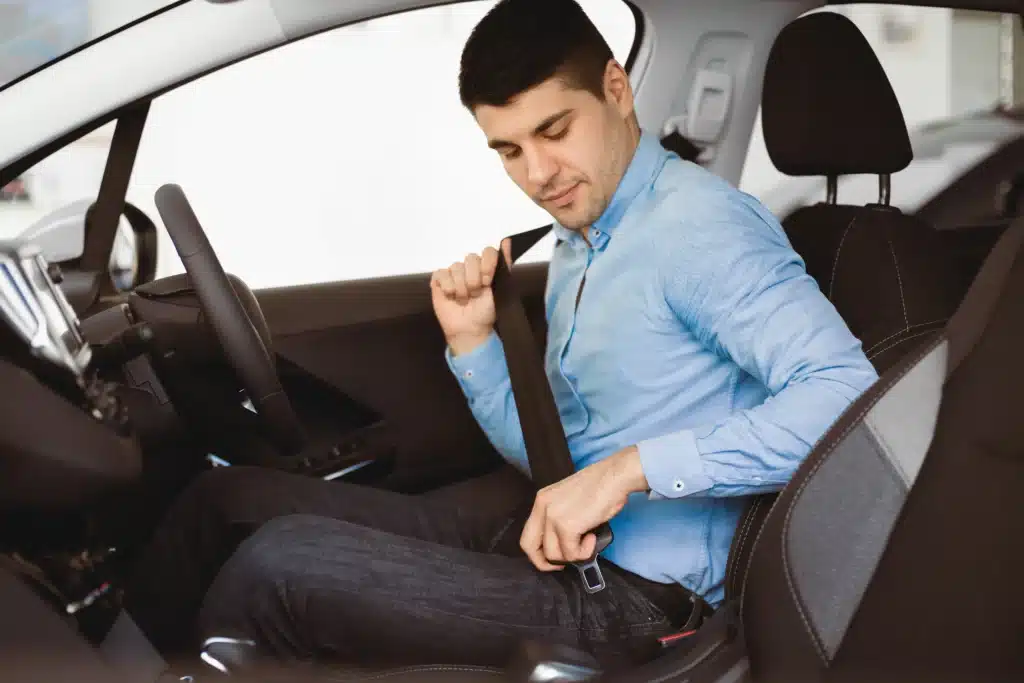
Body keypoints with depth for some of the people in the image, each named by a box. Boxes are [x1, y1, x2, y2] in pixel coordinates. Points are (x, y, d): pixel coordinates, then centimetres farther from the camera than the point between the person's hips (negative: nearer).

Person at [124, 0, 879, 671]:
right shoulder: (580, 240, 13)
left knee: (278, 562, -21)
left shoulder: (700, 225, -16)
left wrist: (633, 468, -30)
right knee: (229, 500, 5)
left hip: (620, 593, -9)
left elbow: (846, 391, -29)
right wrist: (472, 340, 0)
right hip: (536, 531, 9)